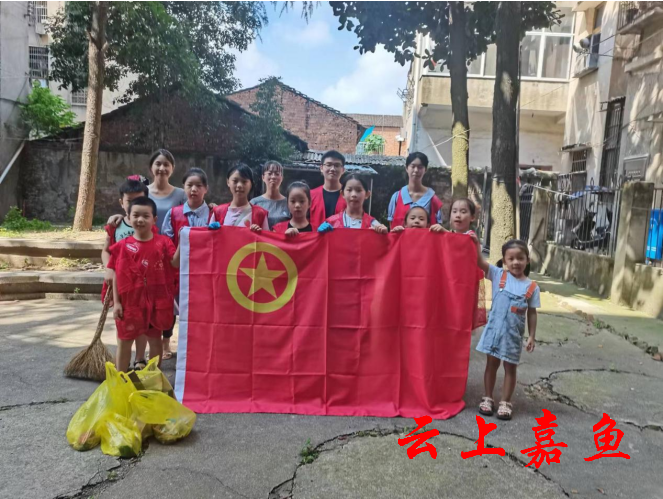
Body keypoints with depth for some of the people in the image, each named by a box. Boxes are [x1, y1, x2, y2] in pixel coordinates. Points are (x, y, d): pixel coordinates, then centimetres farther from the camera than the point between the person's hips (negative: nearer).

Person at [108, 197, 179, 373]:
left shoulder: (163, 242, -3)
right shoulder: (123, 246, -3)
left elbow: (176, 262, -14)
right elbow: (116, 276, -1)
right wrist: (116, 302, -5)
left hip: (156, 301, 0)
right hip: (129, 301, 0)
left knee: (155, 339, 14)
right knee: (124, 341, 12)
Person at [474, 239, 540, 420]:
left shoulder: (532, 287, -3)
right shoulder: (498, 275, -4)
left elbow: (532, 313, 2)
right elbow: (480, 262, -14)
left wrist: (532, 336, 1)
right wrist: (476, 243, -27)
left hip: (514, 333, 0)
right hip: (494, 329, 0)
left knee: (510, 368, 10)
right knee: (491, 364, 11)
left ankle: (505, 402, 22)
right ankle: (488, 398, 24)